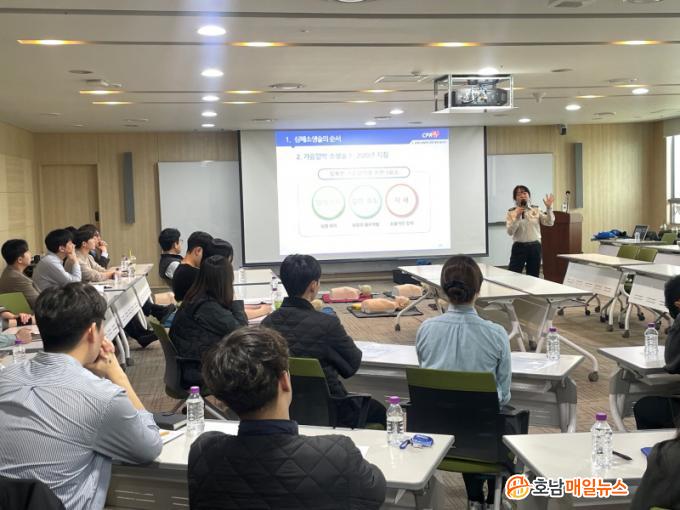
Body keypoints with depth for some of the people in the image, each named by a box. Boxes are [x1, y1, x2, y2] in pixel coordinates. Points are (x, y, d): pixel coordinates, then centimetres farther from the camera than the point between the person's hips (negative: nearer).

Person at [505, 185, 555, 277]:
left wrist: (549, 207, -14)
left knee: (533, 277, 8)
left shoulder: (536, 210, 6)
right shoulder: (511, 213, 0)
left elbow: (549, 223, -3)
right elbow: (510, 231, -10)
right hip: (519, 247, -2)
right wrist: (517, 217, -19)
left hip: (535, 247, 2)